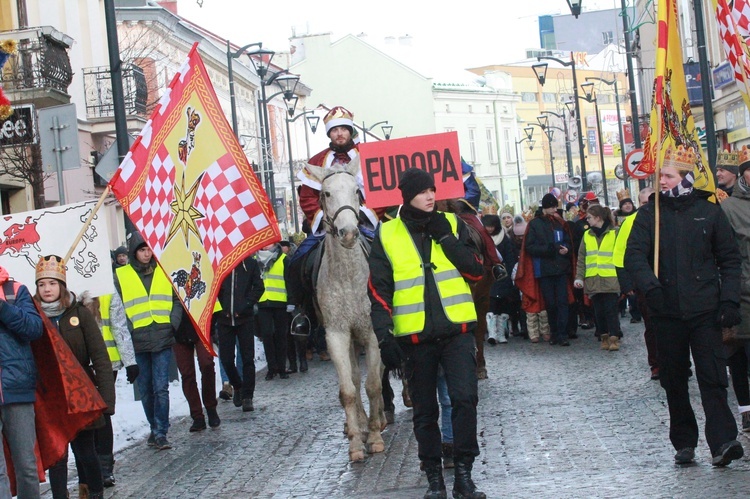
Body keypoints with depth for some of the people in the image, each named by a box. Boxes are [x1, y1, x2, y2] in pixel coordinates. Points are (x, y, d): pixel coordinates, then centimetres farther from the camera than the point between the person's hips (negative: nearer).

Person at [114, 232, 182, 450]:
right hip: (137, 342, 0)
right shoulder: (121, 275, 4)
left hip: (163, 339, 0)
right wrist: (128, 330, -8)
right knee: (145, 389, 9)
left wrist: (173, 324, -2)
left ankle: (161, 432, -4)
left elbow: (176, 300, 12)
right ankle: (155, 428, 23)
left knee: (161, 387, -7)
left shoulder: (164, 271, 9)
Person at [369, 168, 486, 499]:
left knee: (464, 398, -12)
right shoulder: (387, 235, 1)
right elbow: (379, 291, 1)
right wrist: (384, 336, -8)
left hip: (457, 330, 0)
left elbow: (476, 272, -3)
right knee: (424, 410, 8)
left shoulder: (452, 224, 5)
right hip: (414, 336, 0)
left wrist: (446, 238, -11)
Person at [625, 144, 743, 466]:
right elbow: (634, 256, -5)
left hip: (705, 310, -2)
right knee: (674, 379, 8)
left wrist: (729, 300, -5)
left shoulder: (709, 211, 4)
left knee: (713, 376, -9)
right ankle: (684, 443, 17)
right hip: (667, 312, 2)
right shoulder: (650, 214, 5)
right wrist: (651, 287, -23)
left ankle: (722, 442, -14)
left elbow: (730, 259, 6)